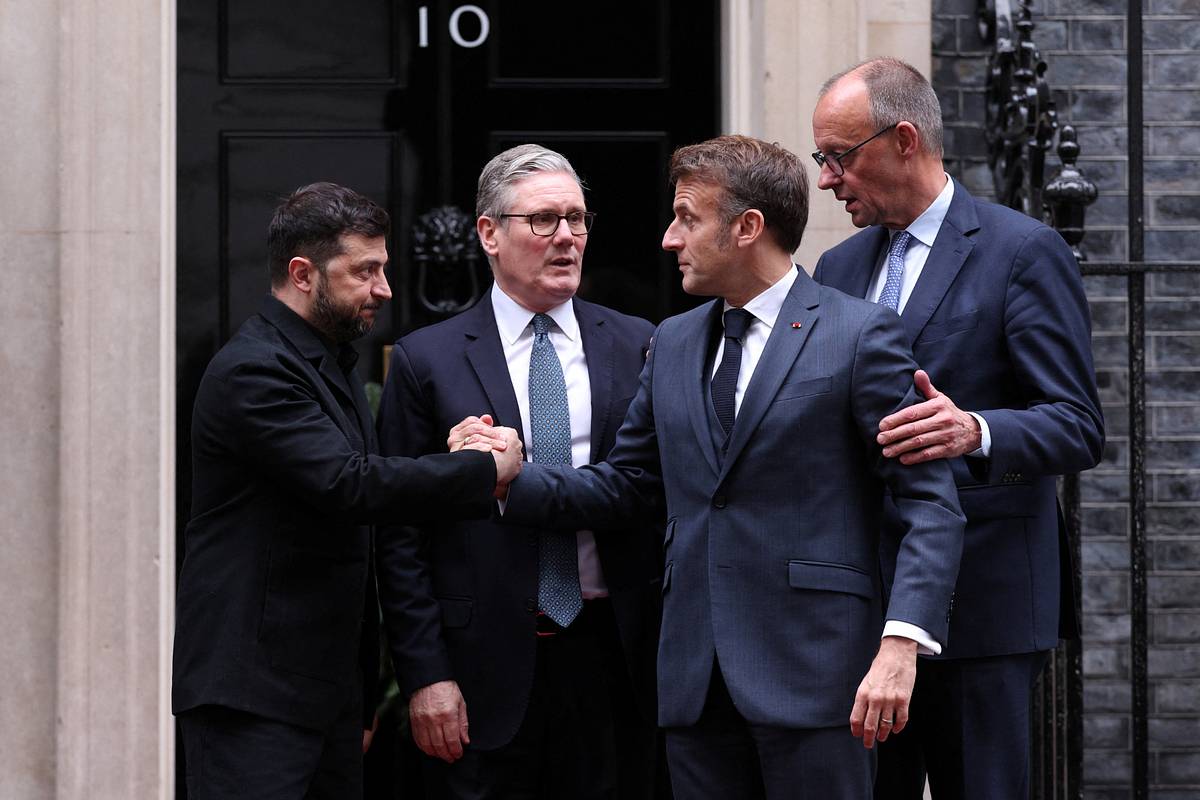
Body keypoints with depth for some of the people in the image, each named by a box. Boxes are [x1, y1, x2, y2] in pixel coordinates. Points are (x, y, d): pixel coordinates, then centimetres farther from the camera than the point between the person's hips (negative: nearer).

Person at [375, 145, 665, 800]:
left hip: (613, 660, 2)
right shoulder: (426, 360, 1)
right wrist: (425, 676, -7)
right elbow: (402, 538, -1)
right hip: (487, 669, -2)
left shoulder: (638, 347, 8)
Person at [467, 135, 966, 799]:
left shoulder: (858, 334, -4)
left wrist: (901, 644, -21)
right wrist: (512, 480, 3)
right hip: (696, 675, 6)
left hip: (813, 670, -6)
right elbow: (625, 486, 20)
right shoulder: (672, 344, 16)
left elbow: (930, 502, -9)